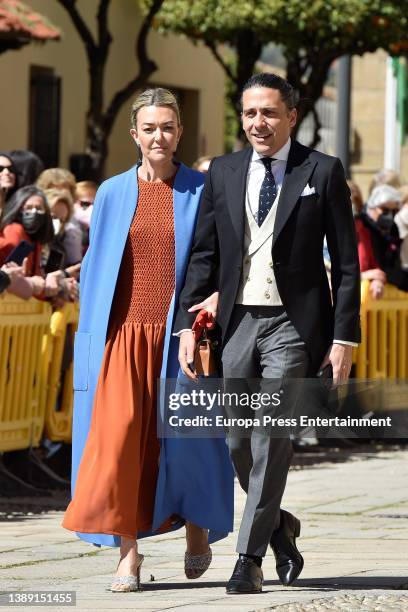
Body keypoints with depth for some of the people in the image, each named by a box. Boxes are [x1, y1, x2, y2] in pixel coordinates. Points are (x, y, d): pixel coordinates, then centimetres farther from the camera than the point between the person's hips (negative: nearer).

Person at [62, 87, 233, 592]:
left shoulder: (201, 191, 4)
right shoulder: (112, 194, 9)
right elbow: (94, 266, 11)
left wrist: (216, 298, -12)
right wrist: (90, 337, 5)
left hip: (180, 334, -1)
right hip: (124, 332, 1)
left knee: (184, 437, 1)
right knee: (118, 435, -11)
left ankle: (197, 525, 30)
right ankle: (128, 551, -3)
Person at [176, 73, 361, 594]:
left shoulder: (322, 172, -1)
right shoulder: (223, 172, 9)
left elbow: (346, 262, -1)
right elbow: (203, 255, 10)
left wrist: (343, 337, -6)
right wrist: (186, 323, -1)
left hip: (293, 322, -4)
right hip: (238, 321, 4)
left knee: (272, 435, -11)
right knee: (239, 443, 7)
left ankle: (250, 556, -5)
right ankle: (279, 527, 31)